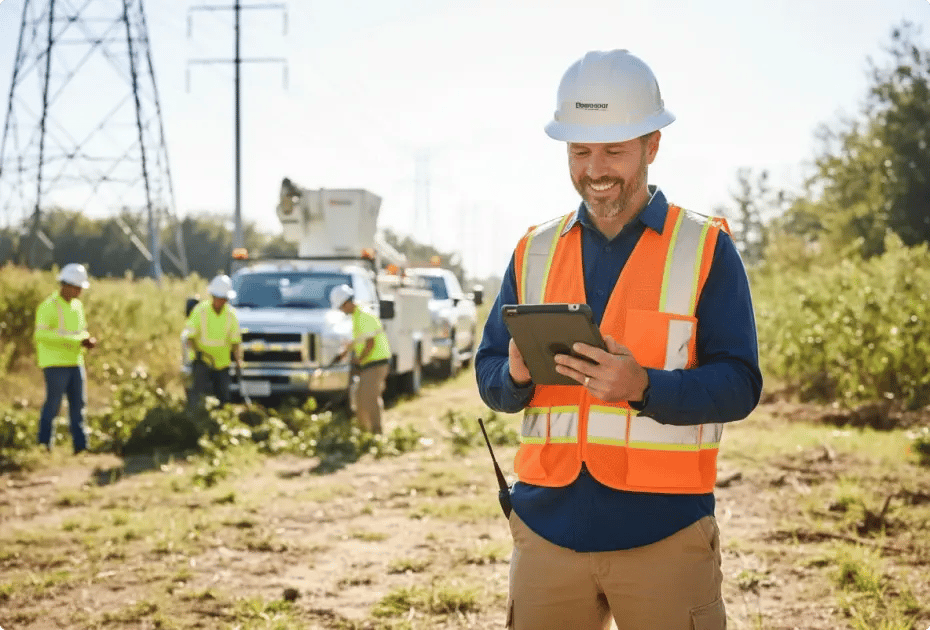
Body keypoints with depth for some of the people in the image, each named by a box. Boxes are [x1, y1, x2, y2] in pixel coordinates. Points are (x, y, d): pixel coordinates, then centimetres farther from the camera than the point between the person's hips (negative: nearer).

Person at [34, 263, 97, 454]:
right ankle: (44, 445, 8)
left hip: (75, 362, 7)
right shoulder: (49, 306, -9)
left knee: (78, 403, 3)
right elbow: (41, 333, -19)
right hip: (55, 364, -7)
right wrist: (69, 339, -24)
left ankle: (80, 445, 3)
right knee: (53, 404, -3)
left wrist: (88, 341, 1)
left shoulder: (77, 306, 15)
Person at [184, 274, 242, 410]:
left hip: (222, 362, 3)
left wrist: (238, 359, -9)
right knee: (203, 388, -19)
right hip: (201, 360, -3)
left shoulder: (231, 314, 0)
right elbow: (189, 336, -6)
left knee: (223, 396, -1)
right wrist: (196, 352, -22)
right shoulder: (200, 310, -7)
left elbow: (235, 340, 4)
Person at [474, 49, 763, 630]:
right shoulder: (534, 252, 11)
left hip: (663, 536, -3)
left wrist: (644, 387, -22)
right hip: (548, 526, 3)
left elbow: (739, 385, -6)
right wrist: (516, 375, -12)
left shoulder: (706, 249, 0)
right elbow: (489, 376, 11)